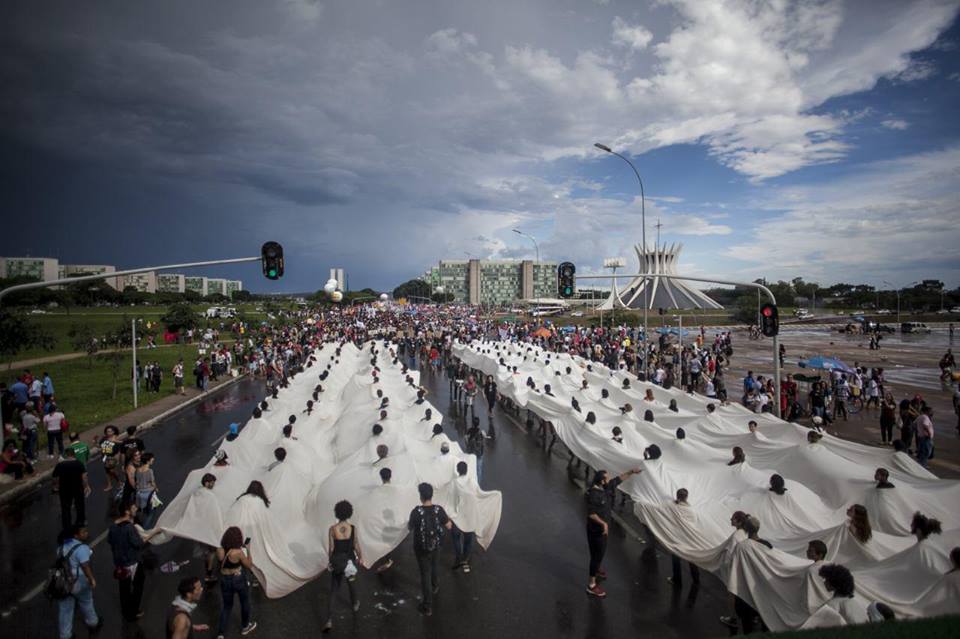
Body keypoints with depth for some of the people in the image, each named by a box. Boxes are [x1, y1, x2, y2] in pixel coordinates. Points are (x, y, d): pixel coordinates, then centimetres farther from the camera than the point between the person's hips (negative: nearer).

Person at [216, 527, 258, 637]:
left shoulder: (219, 551, -13)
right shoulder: (238, 552, -26)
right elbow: (249, 566, -12)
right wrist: (248, 550, -8)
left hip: (224, 580, 3)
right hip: (238, 580, -3)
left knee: (227, 606, 22)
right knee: (245, 602, 22)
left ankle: (221, 633, 15)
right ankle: (245, 627, 40)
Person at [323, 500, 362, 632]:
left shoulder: (332, 529, -13)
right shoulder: (353, 528, -14)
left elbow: (331, 548, -7)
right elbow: (356, 546, -4)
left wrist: (331, 561, 9)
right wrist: (360, 558, 12)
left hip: (337, 562, 0)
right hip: (350, 561, 1)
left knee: (333, 591, 7)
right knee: (351, 583, 28)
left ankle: (329, 621, -3)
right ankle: (354, 604, 50)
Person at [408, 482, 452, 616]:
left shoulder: (416, 512, -26)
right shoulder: (439, 509, -18)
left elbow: (410, 528, -8)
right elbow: (449, 526, -6)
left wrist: (408, 523, 13)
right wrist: (446, 519, 14)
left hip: (421, 548, -3)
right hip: (434, 545, 3)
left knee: (425, 573, 9)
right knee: (433, 566, 31)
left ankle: (428, 606, 16)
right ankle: (434, 586, 56)